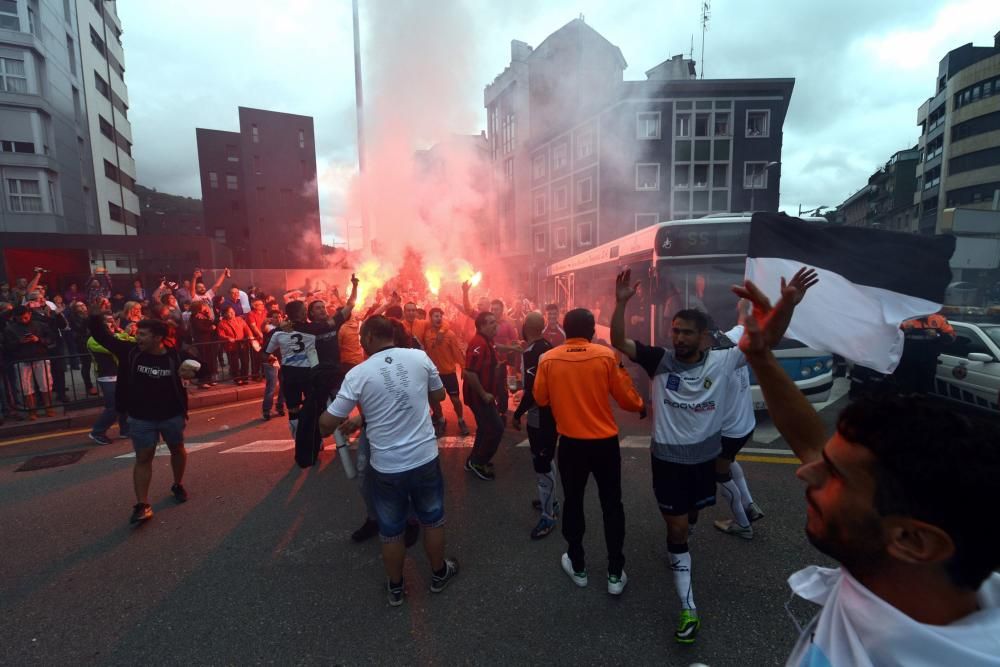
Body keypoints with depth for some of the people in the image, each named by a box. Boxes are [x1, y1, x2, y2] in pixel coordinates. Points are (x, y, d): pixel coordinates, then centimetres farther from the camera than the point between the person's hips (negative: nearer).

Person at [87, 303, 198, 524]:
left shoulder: (176, 356, -14)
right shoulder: (130, 352, -8)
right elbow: (103, 338, -6)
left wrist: (192, 373, -29)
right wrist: (96, 318, -21)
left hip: (172, 415, -1)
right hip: (140, 418, 1)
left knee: (177, 449, 17)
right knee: (143, 458, 2)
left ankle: (178, 485, 41)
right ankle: (142, 505, 7)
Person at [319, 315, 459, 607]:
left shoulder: (358, 373, -13)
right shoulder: (419, 357, -8)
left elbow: (327, 424, -10)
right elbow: (439, 394, 8)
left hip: (387, 466, -1)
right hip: (425, 458, 2)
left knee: (391, 531, 20)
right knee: (432, 519, 24)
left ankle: (395, 587, 40)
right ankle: (439, 574, 43)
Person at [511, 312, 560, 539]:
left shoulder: (530, 353, -22)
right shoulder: (549, 347, 7)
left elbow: (532, 390, -25)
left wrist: (517, 414, -15)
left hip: (539, 416, -10)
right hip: (551, 411, 10)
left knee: (541, 464, -1)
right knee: (545, 461, 23)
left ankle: (548, 516, 9)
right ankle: (549, 499, 39)